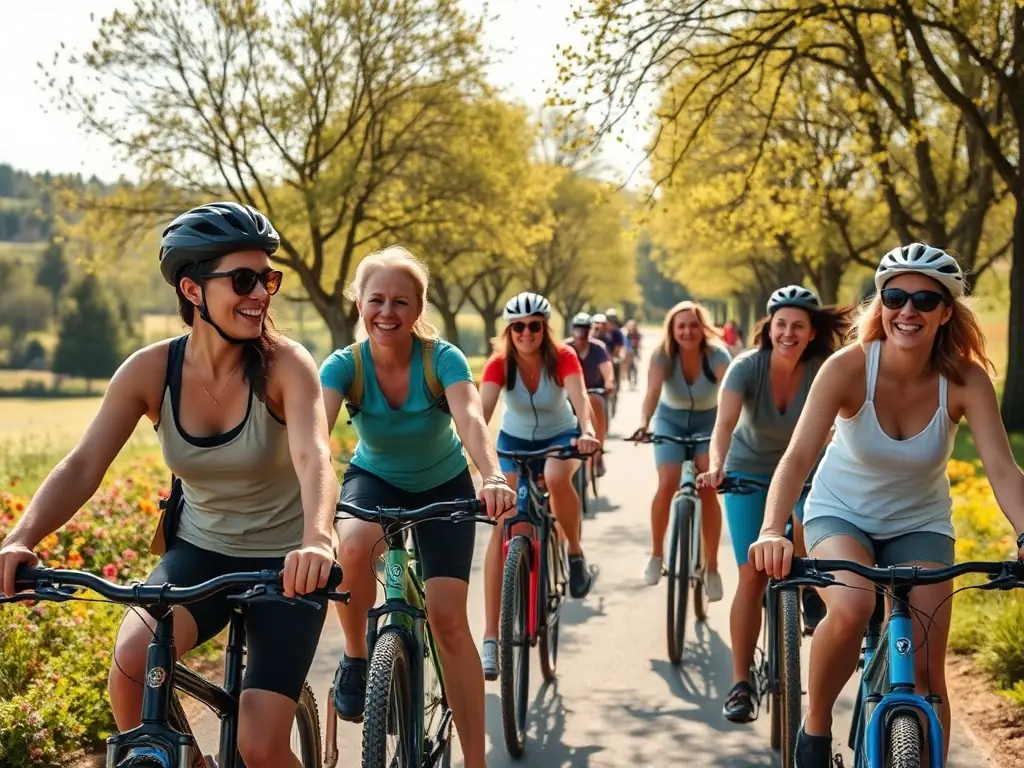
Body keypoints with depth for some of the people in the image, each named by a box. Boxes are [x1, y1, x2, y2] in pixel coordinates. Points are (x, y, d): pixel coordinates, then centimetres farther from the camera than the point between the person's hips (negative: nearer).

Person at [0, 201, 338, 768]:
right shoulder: (150, 370, -12)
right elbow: (82, 465, -18)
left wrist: (315, 541, -56)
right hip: (199, 552, 2)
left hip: (283, 563, -2)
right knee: (132, 657, -29)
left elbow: (314, 458, -35)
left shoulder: (285, 365, -19)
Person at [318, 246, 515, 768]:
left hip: (443, 486, 0)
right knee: (353, 544, -35)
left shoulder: (442, 358, -25)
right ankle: (355, 658, -8)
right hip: (374, 479, 1)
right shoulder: (343, 366, -22)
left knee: (448, 617, -12)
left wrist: (493, 478, -63)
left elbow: (471, 418, -43)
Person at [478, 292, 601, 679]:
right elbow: (483, 408, -34)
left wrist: (587, 431, -58)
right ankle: (490, 637, -13)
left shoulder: (563, 357, -21)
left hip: (560, 436, -1)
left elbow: (579, 397, -37)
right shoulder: (499, 364, -20)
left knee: (556, 477, -38)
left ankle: (575, 553, -9)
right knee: (502, 528, -13)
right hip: (514, 440, 1)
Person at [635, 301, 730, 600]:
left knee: (708, 489, -15)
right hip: (671, 421, 0)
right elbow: (653, 392, -37)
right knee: (667, 485, -18)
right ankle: (656, 555, 3)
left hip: (708, 422, 0)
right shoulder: (662, 356, -22)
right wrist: (644, 423, -56)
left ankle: (712, 568, -5)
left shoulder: (717, 355, -23)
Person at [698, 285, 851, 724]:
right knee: (752, 575, -8)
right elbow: (725, 422, -36)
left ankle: (810, 590, 11)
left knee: (808, 533, -27)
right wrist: (715, 467, -53)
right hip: (749, 473, -1)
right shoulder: (747, 367, -23)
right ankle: (741, 683, 0)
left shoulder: (824, 370, -20)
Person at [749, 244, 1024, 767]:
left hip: (920, 524, 2)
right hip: (842, 513, -2)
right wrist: (772, 531, -50)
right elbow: (798, 456, -33)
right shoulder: (848, 368, -25)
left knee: (926, 670, -5)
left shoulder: (966, 380, -20)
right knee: (850, 609, -32)